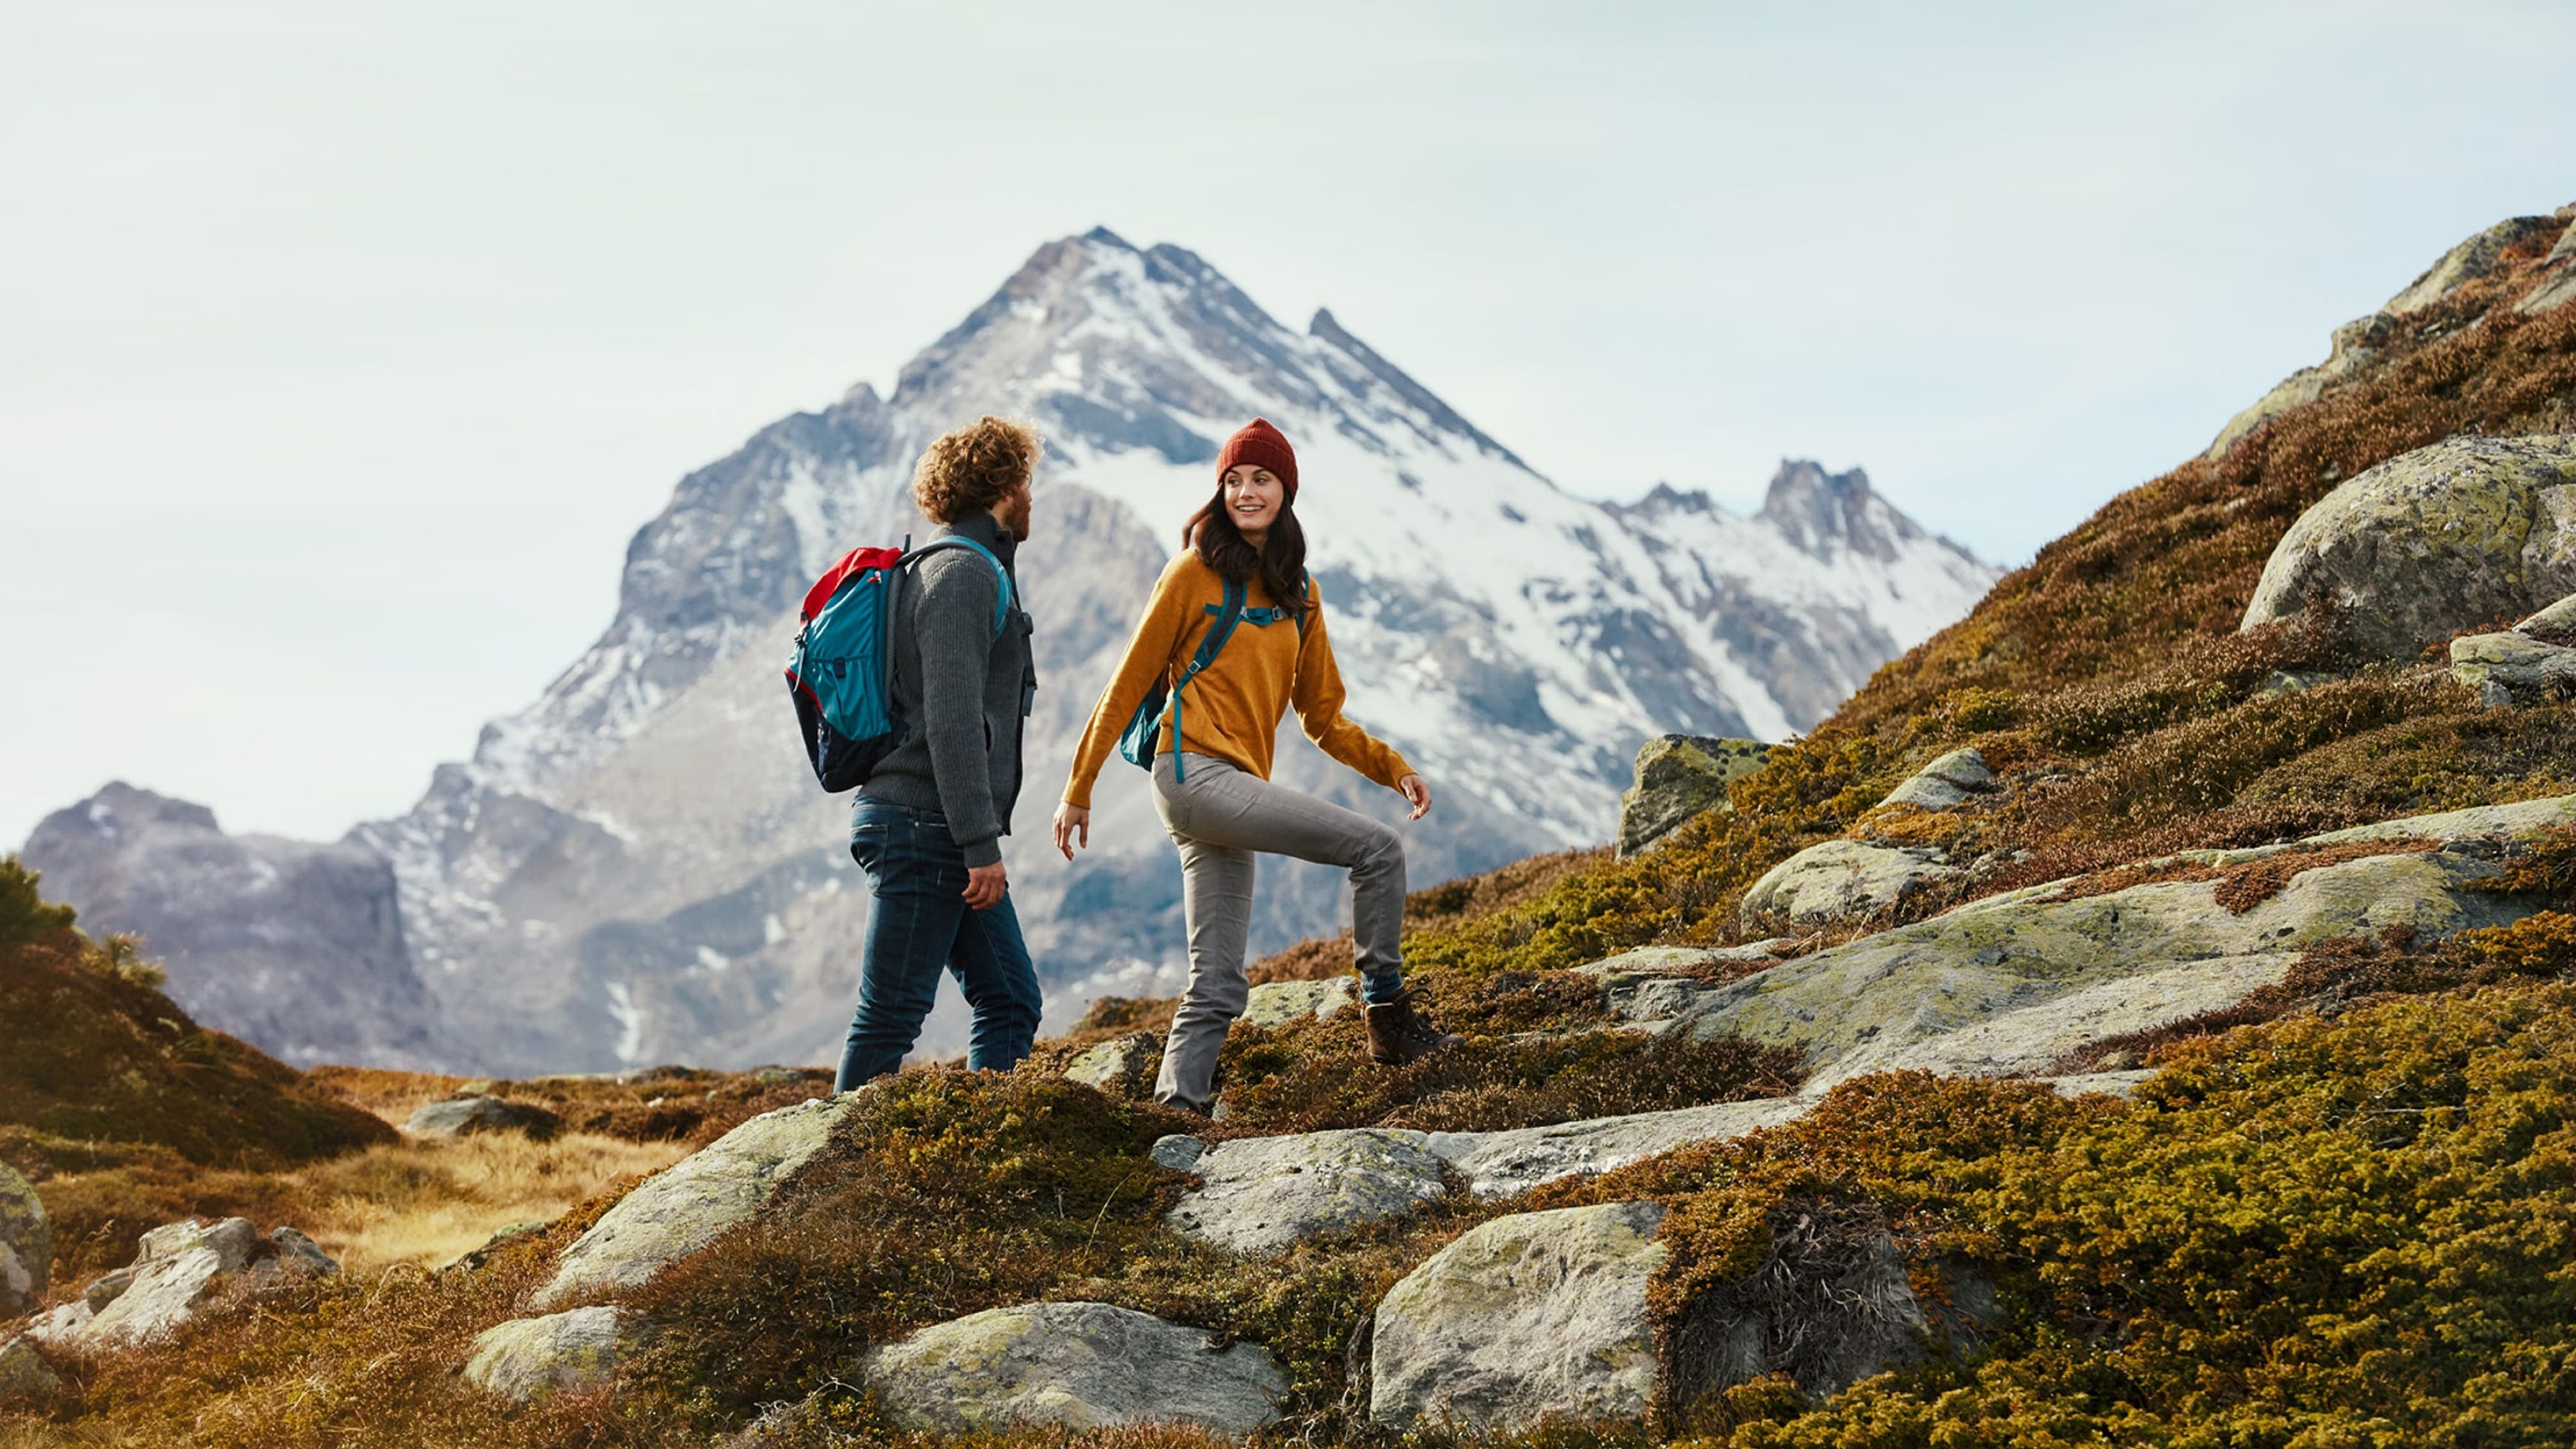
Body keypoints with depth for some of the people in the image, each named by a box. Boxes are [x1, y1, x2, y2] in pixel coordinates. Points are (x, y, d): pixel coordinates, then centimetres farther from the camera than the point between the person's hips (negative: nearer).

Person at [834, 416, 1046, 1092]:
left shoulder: (976, 570, 20)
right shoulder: (964, 572, -12)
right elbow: (952, 719, -21)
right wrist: (982, 845, -22)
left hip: (942, 835, 10)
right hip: (923, 830, -10)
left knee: (1011, 1001, 7)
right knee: (891, 1017, -6)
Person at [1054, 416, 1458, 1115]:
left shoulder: (1300, 595, 18)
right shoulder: (1196, 572, 0)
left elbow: (1322, 717, 21)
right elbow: (1129, 684, 1)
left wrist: (1391, 767, 6)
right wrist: (1079, 789, 1)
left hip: (1239, 787, 7)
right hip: (1196, 772, -7)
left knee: (1218, 987, 3)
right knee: (1377, 846, -15)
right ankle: (1388, 1013, -8)